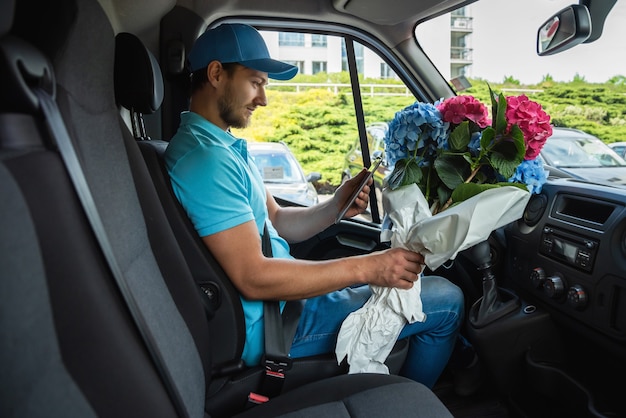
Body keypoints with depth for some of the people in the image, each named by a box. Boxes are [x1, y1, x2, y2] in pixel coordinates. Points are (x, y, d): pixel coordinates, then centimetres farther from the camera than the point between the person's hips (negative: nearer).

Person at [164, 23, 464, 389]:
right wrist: (365, 268, -27)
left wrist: (335, 208, -6)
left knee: (398, 269, 25)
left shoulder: (227, 147, 11)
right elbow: (253, 279, -28)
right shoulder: (206, 159, -23)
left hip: (279, 294, 10)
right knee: (447, 301, -5)